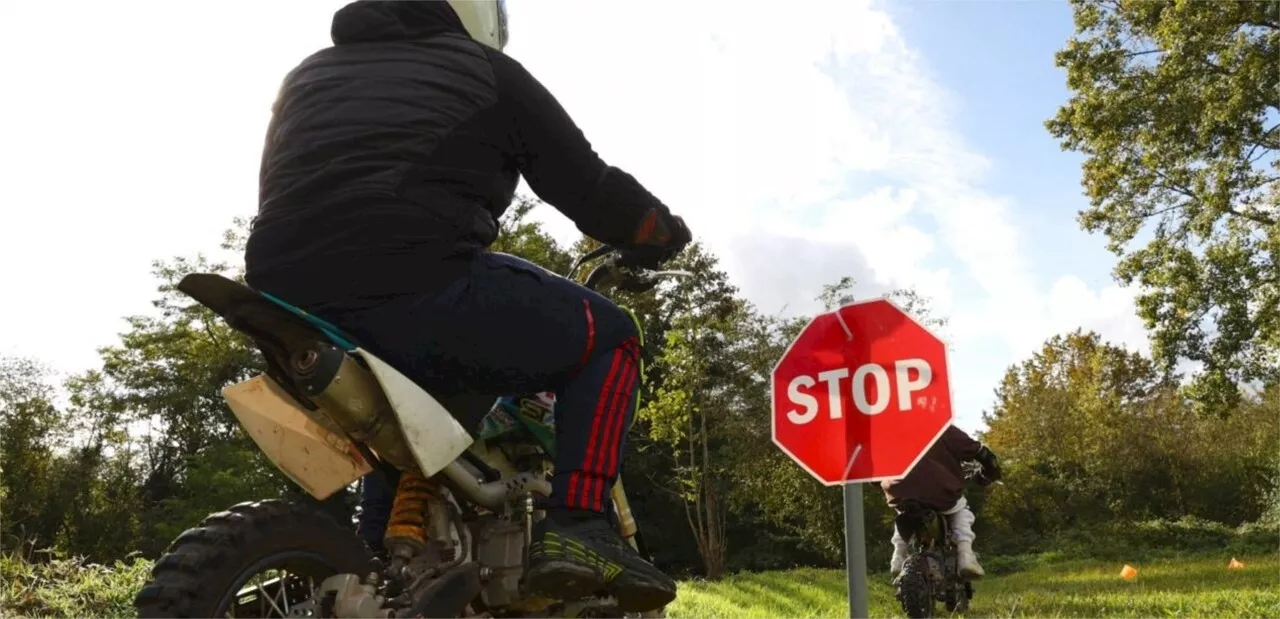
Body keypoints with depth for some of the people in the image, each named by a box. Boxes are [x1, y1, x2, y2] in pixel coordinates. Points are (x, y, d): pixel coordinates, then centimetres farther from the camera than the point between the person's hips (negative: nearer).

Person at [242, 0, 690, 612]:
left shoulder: (306, 76, 29)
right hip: (419, 293, -7)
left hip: (295, 323, 7)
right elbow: (591, 188, 13)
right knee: (607, 337, 13)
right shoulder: (485, 70, 13)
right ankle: (575, 529, 0)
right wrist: (668, 231, 31)